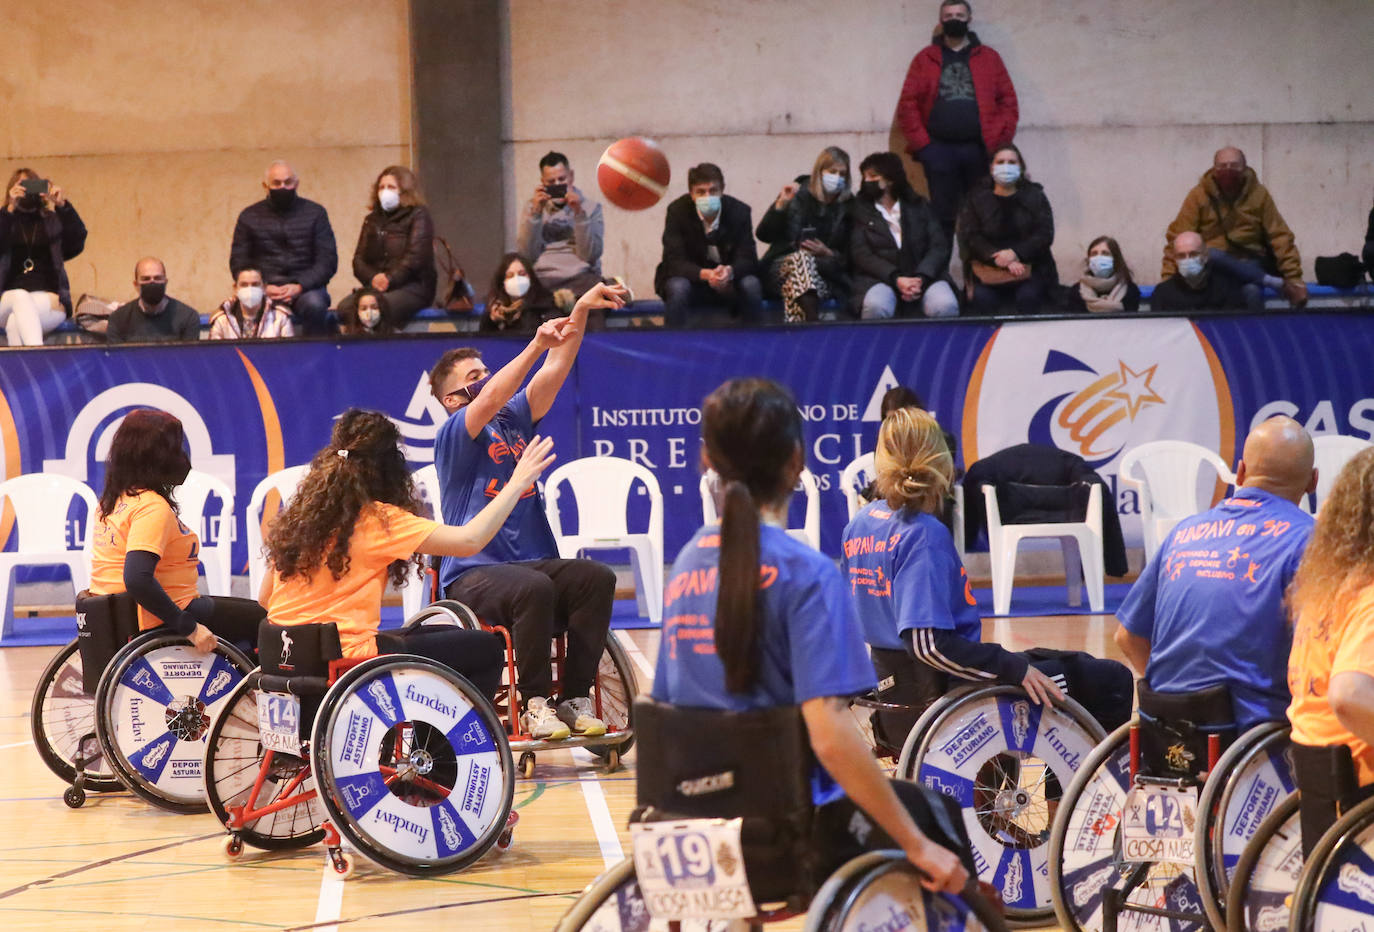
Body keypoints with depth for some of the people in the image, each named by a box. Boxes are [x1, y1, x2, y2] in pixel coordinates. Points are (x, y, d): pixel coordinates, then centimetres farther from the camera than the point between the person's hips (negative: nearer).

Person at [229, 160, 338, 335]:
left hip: (305, 286, 0)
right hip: (263, 287, 0)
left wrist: (299, 287, -13)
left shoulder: (315, 213, 9)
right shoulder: (249, 216, 12)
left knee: (315, 305, -35)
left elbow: (328, 261, 3)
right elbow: (238, 263, 10)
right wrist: (263, 288, -9)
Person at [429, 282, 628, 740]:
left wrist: (580, 312, -9)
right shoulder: (454, 437, -2)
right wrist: (536, 345, -31)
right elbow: (490, 401, -22)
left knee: (596, 577, -22)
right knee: (534, 588, -36)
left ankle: (575, 699, -18)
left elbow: (554, 373, 5)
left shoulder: (515, 421, 15)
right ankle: (536, 704, -24)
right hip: (473, 575, -6)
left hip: (533, 561, 6)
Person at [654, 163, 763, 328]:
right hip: (692, 277, -2)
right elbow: (674, 261, -19)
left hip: (728, 283, 2)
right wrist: (705, 274, -39)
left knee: (751, 285, -27)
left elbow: (747, 259, -13)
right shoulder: (677, 211, -13)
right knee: (678, 288, -34)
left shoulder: (739, 211, -10)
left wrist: (729, 271, -38)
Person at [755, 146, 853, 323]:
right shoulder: (799, 194, 6)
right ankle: (813, 323, -52)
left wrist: (828, 253, -9)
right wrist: (781, 204, -15)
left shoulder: (848, 207, 10)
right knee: (803, 257, -37)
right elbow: (763, 235, -2)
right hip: (782, 266, -1)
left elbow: (848, 255, 12)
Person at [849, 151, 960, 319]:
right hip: (880, 279, -1)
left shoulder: (920, 206, 17)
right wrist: (896, 279, -16)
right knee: (876, 306, -38)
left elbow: (939, 246, 5)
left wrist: (920, 278, -14)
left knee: (945, 306, -32)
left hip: (924, 275, 1)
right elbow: (861, 254, 0)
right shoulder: (860, 212, 13)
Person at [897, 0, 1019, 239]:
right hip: (939, 150, -1)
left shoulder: (989, 58, 11)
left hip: (979, 150, 1)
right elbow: (907, 105, 4)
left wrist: (996, 141, -4)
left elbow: (1008, 102, 7)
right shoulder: (925, 59, 9)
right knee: (942, 218, 1)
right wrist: (920, 144, -5)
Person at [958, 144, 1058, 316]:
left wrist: (1015, 253, -18)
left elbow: (1045, 235, 0)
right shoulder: (977, 197, 9)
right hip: (988, 268, 0)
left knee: (1027, 296, -31)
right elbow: (969, 238, -2)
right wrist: (1000, 260, -17)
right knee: (982, 298, -30)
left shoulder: (1035, 196, 10)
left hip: (1030, 265, 0)